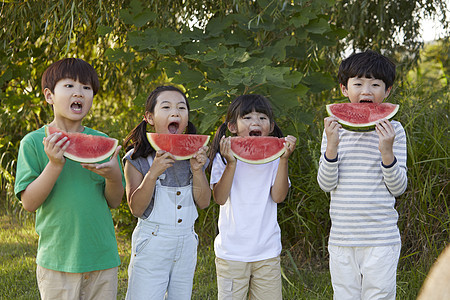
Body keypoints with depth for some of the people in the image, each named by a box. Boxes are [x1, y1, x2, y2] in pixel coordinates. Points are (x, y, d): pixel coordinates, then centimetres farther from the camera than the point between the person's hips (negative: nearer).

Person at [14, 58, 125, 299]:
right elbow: (29, 202, -9)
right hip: (57, 261, -3)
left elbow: (114, 202, 6)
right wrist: (55, 164, -21)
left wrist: (113, 176, -14)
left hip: (103, 259, 3)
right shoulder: (33, 142, -3)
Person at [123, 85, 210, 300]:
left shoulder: (194, 154, 5)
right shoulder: (138, 159, -8)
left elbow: (203, 202, 2)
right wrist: (153, 173, -25)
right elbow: (136, 208, -13)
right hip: (151, 244, -4)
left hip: (187, 243, 4)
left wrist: (197, 169, -13)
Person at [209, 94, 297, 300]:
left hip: (267, 251, 2)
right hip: (231, 252, -2)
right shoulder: (224, 157, -2)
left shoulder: (273, 157, 3)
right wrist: (231, 163, -21)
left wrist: (284, 160, -16)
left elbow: (278, 196, -9)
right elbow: (220, 198, -11)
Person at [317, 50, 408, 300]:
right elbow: (326, 184, -1)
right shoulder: (335, 127, 5)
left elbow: (398, 187, -3)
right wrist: (332, 146, -16)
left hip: (381, 240, -2)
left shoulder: (392, 130, -1)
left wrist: (387, 151, -19)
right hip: (341, 239, 2)